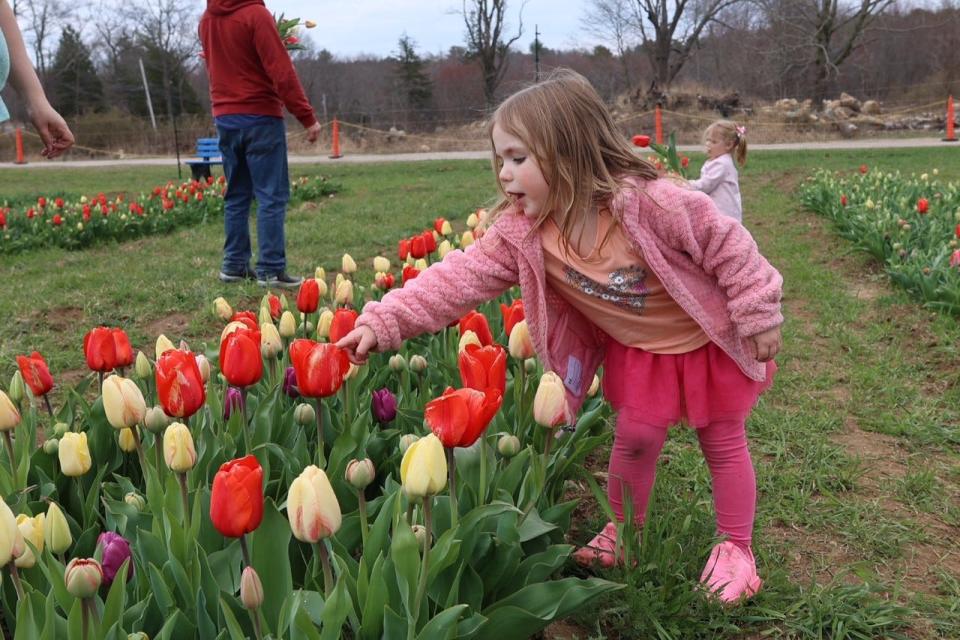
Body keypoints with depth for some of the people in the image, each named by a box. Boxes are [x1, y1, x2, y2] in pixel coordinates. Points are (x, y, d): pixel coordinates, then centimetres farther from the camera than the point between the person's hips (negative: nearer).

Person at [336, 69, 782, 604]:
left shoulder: (648, 203, -34)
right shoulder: (522, 232, -19)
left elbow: (728, 246, -23)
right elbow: (460, 278, -23)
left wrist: (759, 318, -15)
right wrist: (385, 322, -30)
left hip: (711, 339, -3)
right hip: (639, 348, 4)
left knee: (723, 441, 9)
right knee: (635, 436, 8)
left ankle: (736, 547, 28)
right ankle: (624, 529, 34)